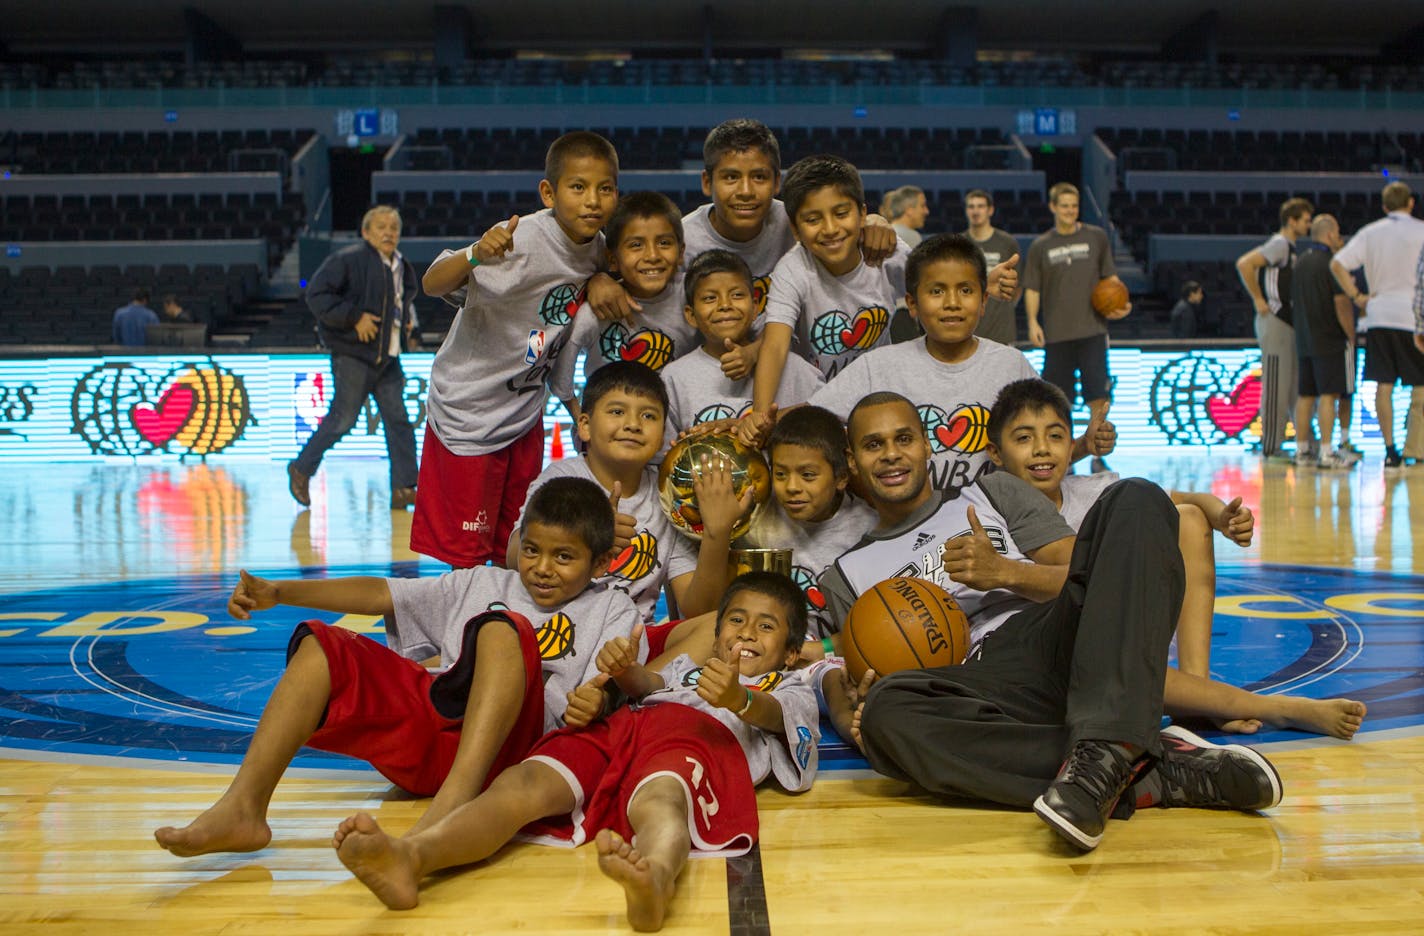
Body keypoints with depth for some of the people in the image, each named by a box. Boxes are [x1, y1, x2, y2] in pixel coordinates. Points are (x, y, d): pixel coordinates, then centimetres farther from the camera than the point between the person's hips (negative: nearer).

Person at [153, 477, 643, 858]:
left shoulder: (611, 610, 16)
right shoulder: (481, 584, 26)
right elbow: (378, 594, 17)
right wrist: (278, 592, 7)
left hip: (505, 742, -5)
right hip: (427, 731, 5)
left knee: (502, 628, -29)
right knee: (321, 647, -8)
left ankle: (449, 808, -47)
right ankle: (243, 810, -21)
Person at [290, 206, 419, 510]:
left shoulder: (401, 266, 13)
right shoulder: (348, 260, -12)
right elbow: (317, 293, -16)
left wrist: (407, 318, 13)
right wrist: (354, 317, -20)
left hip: (387, 357, 7)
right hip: (353, 354, -7)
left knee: (398, 420, 2)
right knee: (342, 419, -4)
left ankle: (403, 490, 6)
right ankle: (301, 469, 17)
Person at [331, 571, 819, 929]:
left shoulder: (787, 688, 34)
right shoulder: (686, 667, 44)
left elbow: (774, 715, 6)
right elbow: (647, 683, 18)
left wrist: (738, 700, -20)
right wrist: (624, 669, -9)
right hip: (623, 724, 4)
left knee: (658, 800, -42)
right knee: (521, 782, -27)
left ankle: (654, 879, -78)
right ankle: (408, 856, -54)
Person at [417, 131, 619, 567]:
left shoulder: (595, 244, -4)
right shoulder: (523, 239, -24)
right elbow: (432, 285, -33)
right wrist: (476, 255, -53)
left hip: (526, 415, 7)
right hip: (467, 413, -7)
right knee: (467, 555, 1)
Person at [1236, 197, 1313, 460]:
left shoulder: (1290, 248, 18)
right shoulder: (1280, 244, -11)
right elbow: (1244, 264, -24)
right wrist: (1259, 300, -20)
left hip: (1288, 323, 10)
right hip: (1275, 322, -10)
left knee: (1297, 387, 12)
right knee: (1276, 388, -7)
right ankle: (1271, 447, -3)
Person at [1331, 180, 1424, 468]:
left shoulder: (1370, 232, 7)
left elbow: (1337, 264, -1)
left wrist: (1357, 297, 5)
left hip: (1379, 315, 3)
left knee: (1384, 385, 6)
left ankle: (1390, 449, 3)